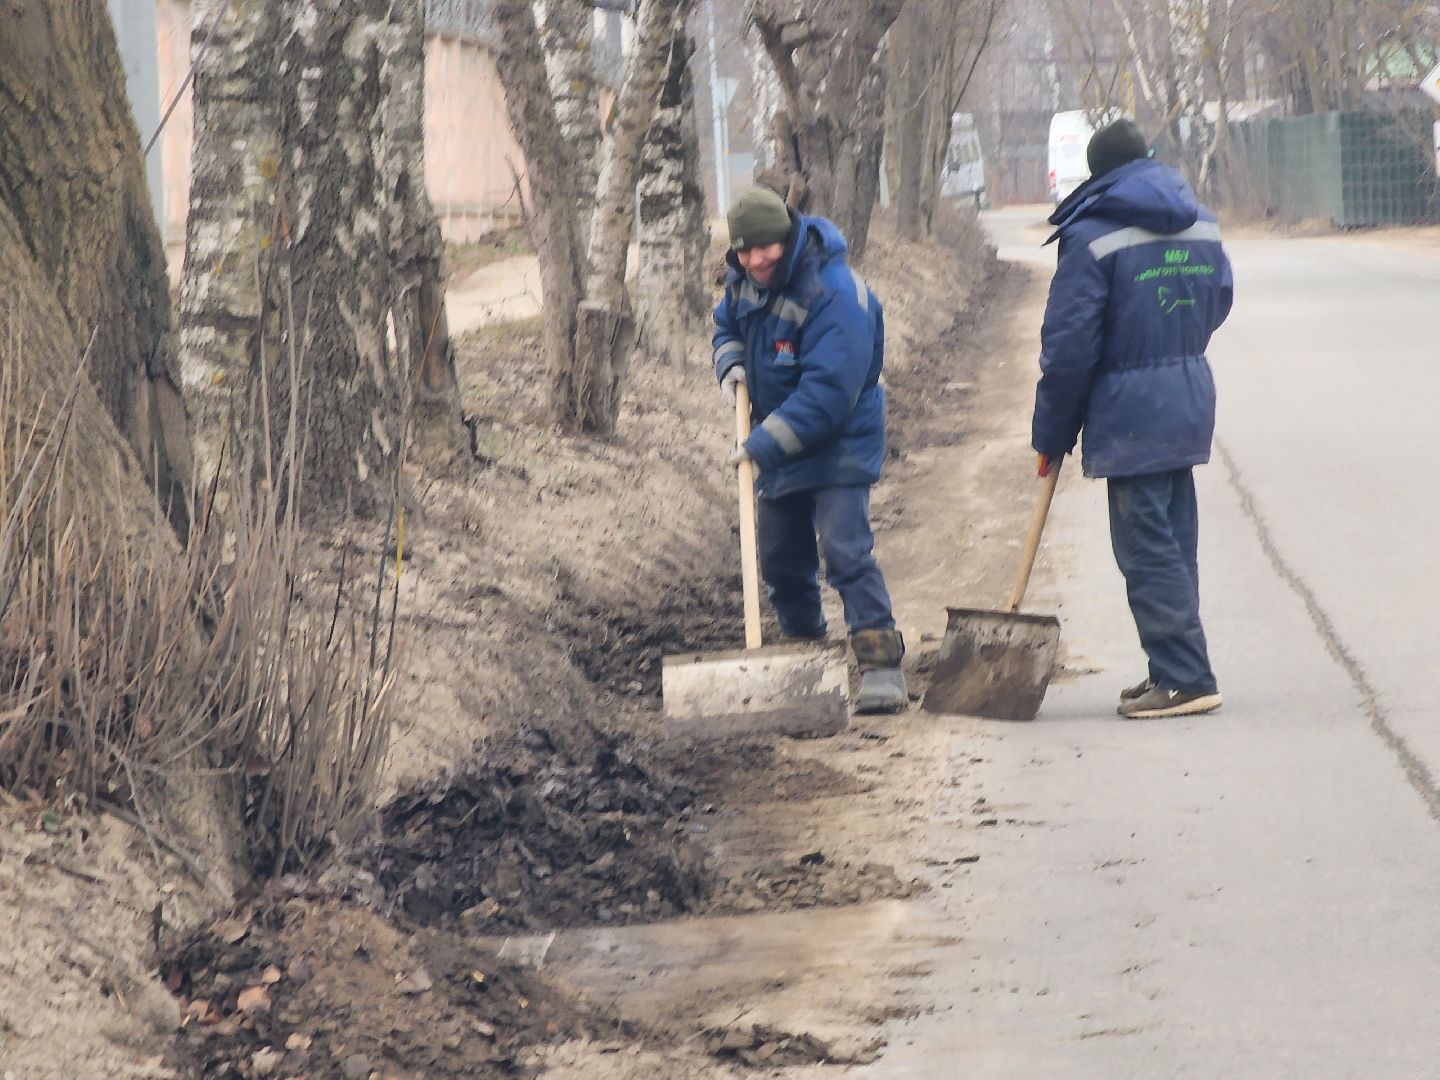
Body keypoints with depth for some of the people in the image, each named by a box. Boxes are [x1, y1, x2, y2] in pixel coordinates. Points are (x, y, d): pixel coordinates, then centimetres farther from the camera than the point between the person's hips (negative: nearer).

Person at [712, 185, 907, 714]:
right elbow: (727, 324, 22)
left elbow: (827, 394, -32)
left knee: (847, 551, -20)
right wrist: (730, 363, -2)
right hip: (780, 444, 8)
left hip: (839, 446, -8)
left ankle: (881, 666, -22)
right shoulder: (743, 279, -1)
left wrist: (763, 446, -32)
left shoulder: (836, 296, -28)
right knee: (781, 558, 14)